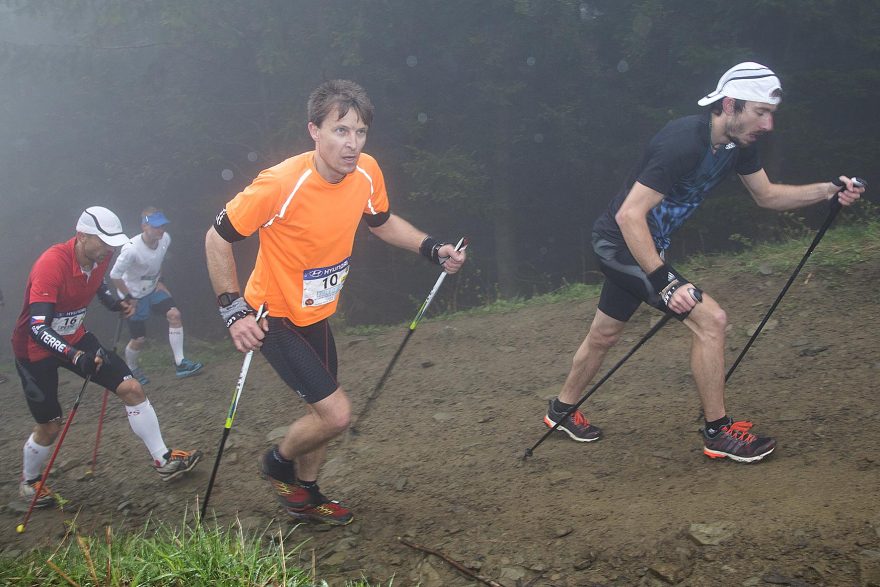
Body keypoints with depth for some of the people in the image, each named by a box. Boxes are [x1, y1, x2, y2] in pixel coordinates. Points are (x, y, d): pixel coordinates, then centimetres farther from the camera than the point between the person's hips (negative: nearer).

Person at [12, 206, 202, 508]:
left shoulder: (101, 257, -9)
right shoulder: (52, 264, -32)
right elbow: (37, 327, -37)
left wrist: (115, 302, -3)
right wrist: (75, 356, -51)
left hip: (74, 338, 6)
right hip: (36, 349, -6)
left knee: (130, 388, -5)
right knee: (50, 426, 2)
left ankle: (163, 461, 3)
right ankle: (29, 481, 32)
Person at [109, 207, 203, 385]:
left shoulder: (165, 239, -15)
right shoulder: (132, 249, -33)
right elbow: (115, 275, -21)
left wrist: (159, 281, 3)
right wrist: (128, 297, -15)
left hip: (153, 289, 5)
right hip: (135, 295, -5)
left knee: (174, 314, -16)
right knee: (139, 339, 2)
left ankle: (180, 363, -9)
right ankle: (131, 370, 32)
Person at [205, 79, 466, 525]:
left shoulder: (367, 173, -12)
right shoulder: (280, 184, -30)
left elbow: (382, 222, 10)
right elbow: (217, 238, -18)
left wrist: (433, 249, -2)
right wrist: (233, 310, -23)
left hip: (317, 315, 7)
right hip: (274, 318, -7)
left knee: (322, 412, 19)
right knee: (336, 414, -12)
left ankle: (304, 496, 43)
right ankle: (279, 461, 19)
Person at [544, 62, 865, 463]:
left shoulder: (738, 144, -2)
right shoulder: (683, 143, -29)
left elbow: (766, 195, 13)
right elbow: (629, 215, -32)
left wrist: (829, 190, -1)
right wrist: (664, 281, -35)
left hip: (645, 247, 9)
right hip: (620, 242, -9)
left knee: (604, 336, 22)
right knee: (710, 320, -15)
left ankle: (561, 410, 42)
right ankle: (718, 433, -2)